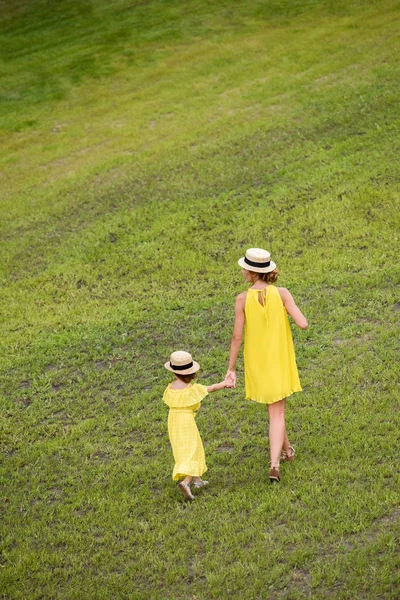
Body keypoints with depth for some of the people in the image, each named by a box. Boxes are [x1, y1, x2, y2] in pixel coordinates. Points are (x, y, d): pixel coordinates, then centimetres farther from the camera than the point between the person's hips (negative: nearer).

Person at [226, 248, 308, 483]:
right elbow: (304, 324, -18)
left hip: (256, 362, 0)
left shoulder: (243, 299, -15)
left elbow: (237, 336, -12)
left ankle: (287, 449, 39)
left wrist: (232, 369, -3)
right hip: (279, 360, 0)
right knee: (277, 413, 5)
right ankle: (274, 463, -9)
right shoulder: (282, 293, -14)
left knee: (273, 409, 23)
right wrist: (291, 313, 5)